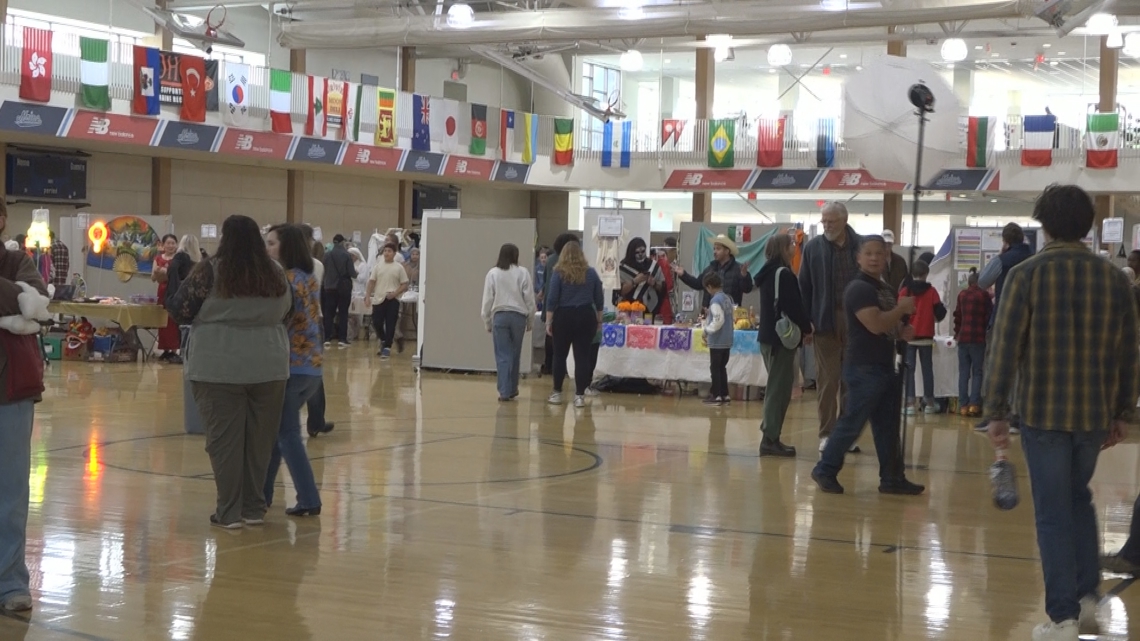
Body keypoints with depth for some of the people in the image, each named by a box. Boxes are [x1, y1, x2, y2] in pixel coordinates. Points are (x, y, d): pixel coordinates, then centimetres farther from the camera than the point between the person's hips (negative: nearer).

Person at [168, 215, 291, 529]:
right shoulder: (276, 274, 5)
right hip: (268, 367, 4)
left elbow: (181, 311, -3)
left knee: (225, 439, 2)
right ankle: (254, 507, 18)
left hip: (220, 367, -3)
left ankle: (229, 512, 5)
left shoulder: (210, 271, -7)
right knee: (260, 439, 11)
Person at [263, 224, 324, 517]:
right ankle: (261, 493, 24)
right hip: (312, 365, 9)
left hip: (289, 365, -8)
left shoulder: (284, 280, -13)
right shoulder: (311, 279, 13)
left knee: (287, 434, -1)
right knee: (273, 428, 17)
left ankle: (309, 500, -3)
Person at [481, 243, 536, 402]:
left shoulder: (493, 273, -1)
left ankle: (505, 392, -4)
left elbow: (488, 299, 1)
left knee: (503, 355, 1)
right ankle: (512, 389, 24)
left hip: (499, 316, -1)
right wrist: (530, 320, 12)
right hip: (518, 316, 1)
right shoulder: (523, 273, -1)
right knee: (515, 353, 14)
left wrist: (487, 322, 10)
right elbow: (529, 299, 1)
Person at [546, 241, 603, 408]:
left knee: (560, 355, 10)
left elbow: (552, 299, -7)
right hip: (586, 317, 2)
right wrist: (599, 320, 17)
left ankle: (557, 393, 15)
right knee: (582, 356, 2)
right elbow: (599, 300, 7)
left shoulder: (559, 273, -4)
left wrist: (549, 322, -2)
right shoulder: (591, 273, 5)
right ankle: (580, 395, 0)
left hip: (564, 317, -2)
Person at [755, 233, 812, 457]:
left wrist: (802, 326, 12)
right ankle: (770, 439, -6)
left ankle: (770, 435, 16)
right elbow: (792, 306, -19)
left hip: (770, 336, 10)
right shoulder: (783, 274, -15)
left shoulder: (768, 273, 15)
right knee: (779, 388, -6)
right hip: (781, 337, -10)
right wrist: (807, 328, -5)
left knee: (777, 387, 15)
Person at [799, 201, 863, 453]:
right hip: (825, 321, 0)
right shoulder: (813, 248, 3)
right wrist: (806, 320, -4)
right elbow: (804, 287, 4)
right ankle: (826, 434, 9)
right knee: (827, 380, 2)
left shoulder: (861, 246, 1)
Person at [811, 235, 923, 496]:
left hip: (885, 366, 9)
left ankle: (892, 478, 14)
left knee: (887, 426, 10)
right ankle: (825, 470, 6)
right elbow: (876, 324, -25)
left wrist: (903, 331, 6)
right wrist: (902, 309, -12)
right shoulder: (858, 289, -14)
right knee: (852, 423, -5)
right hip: (864, 368, -9)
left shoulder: (886, 289, 16)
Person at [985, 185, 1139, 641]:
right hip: (1094, 412, 4)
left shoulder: (1026, 274, -9)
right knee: (1078, 499, 23)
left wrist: (996, 411, -6)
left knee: (1054, 513, 3)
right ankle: (1086, 597, 19)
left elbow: (1005, 347, -11)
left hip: (1043, 411, -3)